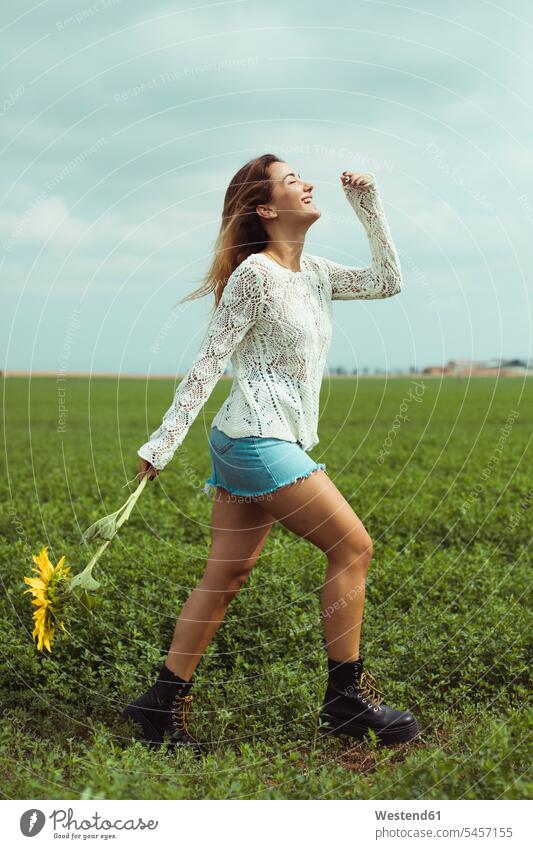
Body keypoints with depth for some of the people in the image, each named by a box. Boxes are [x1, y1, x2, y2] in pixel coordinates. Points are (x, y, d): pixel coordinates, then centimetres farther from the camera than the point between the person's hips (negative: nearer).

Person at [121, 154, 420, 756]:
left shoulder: (313, 273, 14)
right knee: (353, 547, -5)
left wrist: (369, 207, 11)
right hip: (258, 439, -9)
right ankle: (345, 699, 6)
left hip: (248, 443, 9)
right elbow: (208, 362, -14)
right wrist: (163, 444, -15)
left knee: (226, 577, 8)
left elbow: (387, 281, 18)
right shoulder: (256, 274, -11)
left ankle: (162, 704, 14)